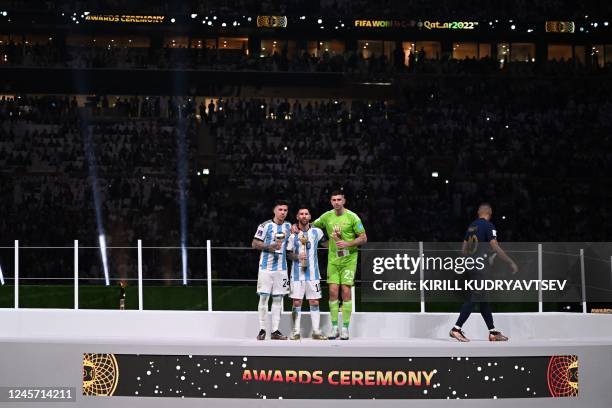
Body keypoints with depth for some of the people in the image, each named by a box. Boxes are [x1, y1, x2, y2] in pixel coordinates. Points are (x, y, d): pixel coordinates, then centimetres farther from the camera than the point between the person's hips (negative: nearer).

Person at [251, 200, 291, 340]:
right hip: (266, 267, -4)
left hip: (281, 268, 4)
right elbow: (254, 244, -3)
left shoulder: (289, 227, 10)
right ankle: (262, 330, 3)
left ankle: (275, 331, 7)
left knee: (278, 299, 4)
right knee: (264, 297, -3)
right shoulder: (265, 225, -4)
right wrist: (270, 247, -15)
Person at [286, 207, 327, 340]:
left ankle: (316, 331, 7)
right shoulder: (293, 234, 2)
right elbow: (288, 254, 7)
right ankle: (296, 332, 5)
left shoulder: (317, 232, 4)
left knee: (314, 302, 1)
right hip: (297, 273, -1)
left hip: (313, 272, 1)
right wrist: (297, 257, -12)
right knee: (296, 302, -1)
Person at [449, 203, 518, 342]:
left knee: (483, 299, 10)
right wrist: (511, 263, -14)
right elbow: (495, 247, -18)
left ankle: (493, 332, 14)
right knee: (474, 298, -8)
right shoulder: (488, 226, -10)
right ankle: (457, 329, -10)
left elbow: (464, 249, 17)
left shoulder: (471, 226, 13)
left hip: (472, 266, 9)